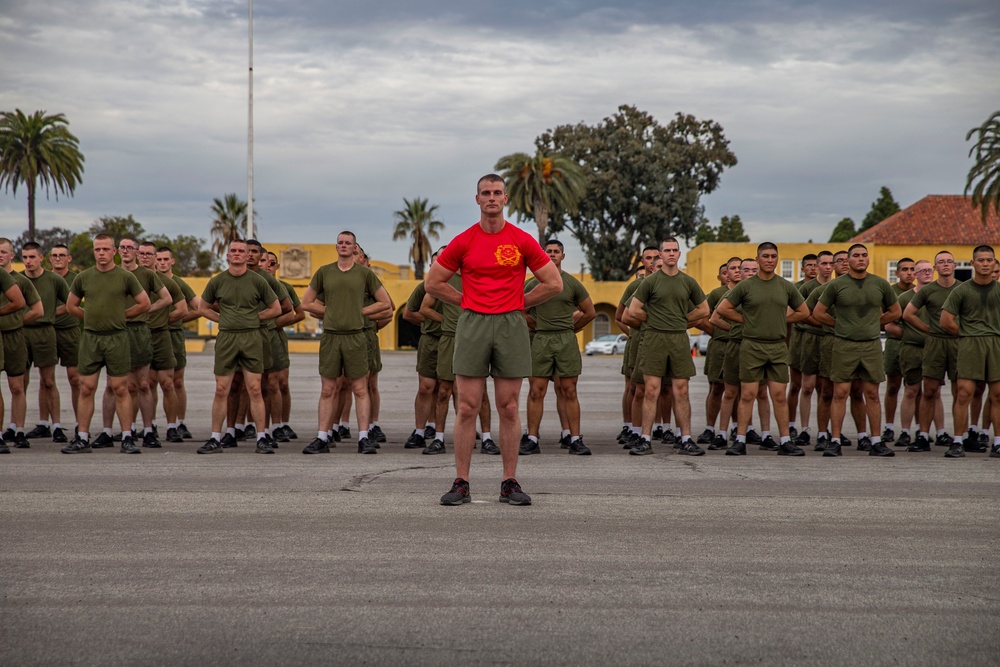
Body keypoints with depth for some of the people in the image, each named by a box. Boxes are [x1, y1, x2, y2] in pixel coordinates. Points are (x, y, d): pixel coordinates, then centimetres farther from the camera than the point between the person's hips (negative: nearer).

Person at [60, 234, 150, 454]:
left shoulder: (126, 277, 0)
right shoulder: (83, 277, 7)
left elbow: (144, 304, 5)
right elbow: (71, 306, 17)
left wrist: (121, 316, 5)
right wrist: (93, 317, 9)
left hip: (117, 338, -2)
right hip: (90, 338, 2)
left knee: (120, 389, -1)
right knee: (86, 389, 3)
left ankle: (127, 438, 4)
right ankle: (82, 439, 9)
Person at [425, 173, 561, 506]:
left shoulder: (523, 241, 2)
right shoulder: (463, 242, 3)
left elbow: (554, 283, 6)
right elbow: (433, 282, 10)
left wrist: (518, 302, 4)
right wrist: (469, 302, 6)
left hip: (511, 326, 0)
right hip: (472, 325, 0)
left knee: (509, 408, 3)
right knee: (467, 407, -1)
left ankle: (510, 483, 10)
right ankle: (461, 483, 3)